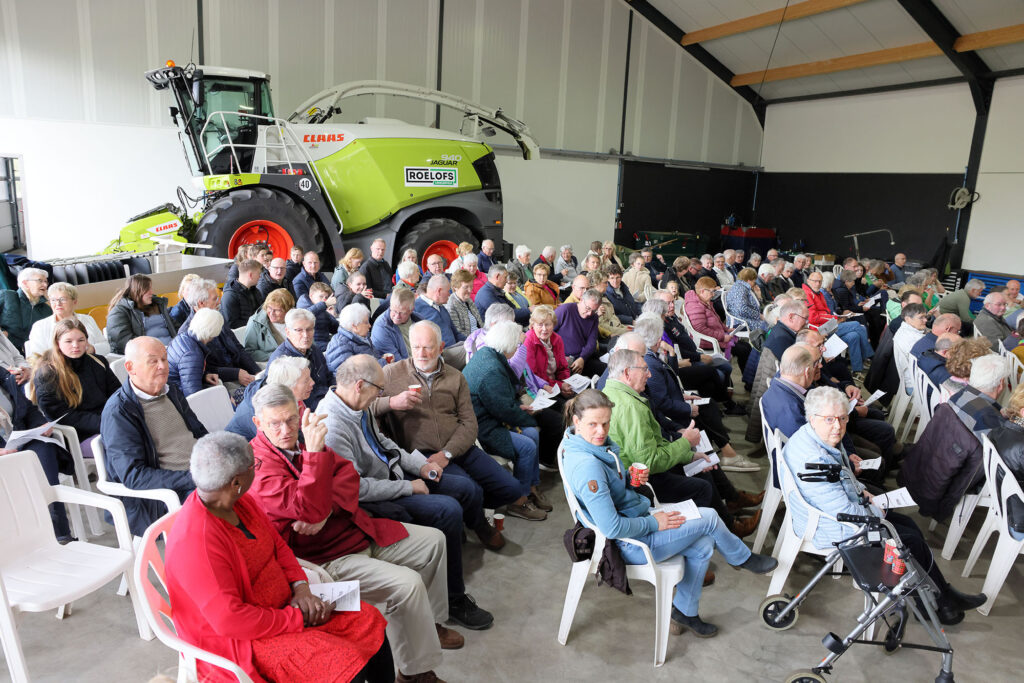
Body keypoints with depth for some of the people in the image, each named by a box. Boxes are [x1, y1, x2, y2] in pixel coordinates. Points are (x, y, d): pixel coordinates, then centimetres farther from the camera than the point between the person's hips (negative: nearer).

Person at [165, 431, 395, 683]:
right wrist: (297, 619, -20)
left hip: (283, 605, 9)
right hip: (238, 643, -9)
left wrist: (300, 587, -6)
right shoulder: (195, 540, -29)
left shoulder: (240, 501, -1)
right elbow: (229, 620, -29)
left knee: (369, 620, 0)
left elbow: (277, 544, 11)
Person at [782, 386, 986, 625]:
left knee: (908, 524, 14)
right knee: (910, 540, -1)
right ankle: (939, 601, 22)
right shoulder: (815, 460, -34)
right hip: (833, 530, -10)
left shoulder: (824, 438, -2)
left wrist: (860, 491, 5)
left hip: (845, 509, 10)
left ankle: (944, 593, 26)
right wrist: (876, 513, -11)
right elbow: (845, 512, -28)